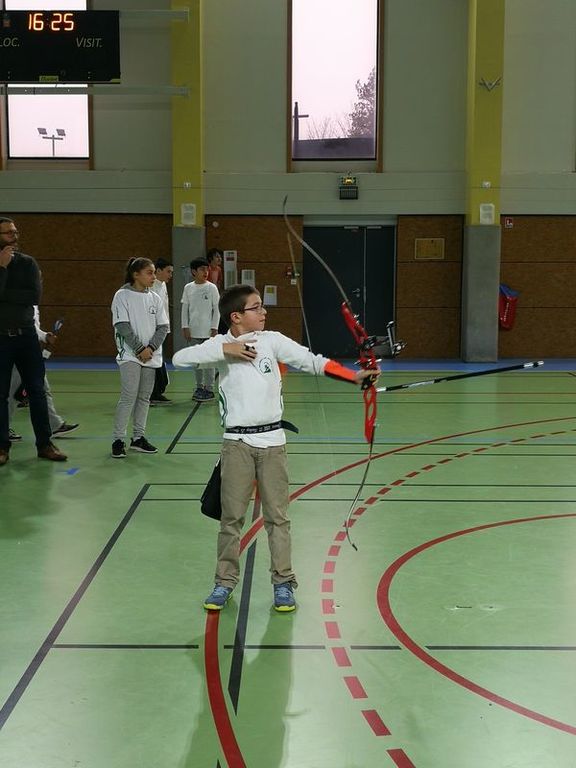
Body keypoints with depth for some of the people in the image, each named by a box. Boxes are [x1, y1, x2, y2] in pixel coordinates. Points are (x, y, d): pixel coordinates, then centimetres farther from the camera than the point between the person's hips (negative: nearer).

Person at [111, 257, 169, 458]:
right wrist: (140, 350, -13)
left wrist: (150, 348, -8)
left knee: (144, 397, 8)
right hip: (130, 354, -5)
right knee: (129, 396, -12)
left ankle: (138, 437, 17)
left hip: (151, 356, 5)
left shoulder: (155, 298, 8)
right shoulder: (122, 296, -5)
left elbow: (163, 327, 6)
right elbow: (123, 327, -11)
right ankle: (118, 440, -4)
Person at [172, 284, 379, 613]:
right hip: (237, 442, -1)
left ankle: (283, 583, 18)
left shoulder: (273, 340, 1)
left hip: (272, 440, 1)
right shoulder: (220, 344, 0)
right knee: (232, 516, 8)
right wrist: (224, 349, -17)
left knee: (278, 516, 7)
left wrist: (354, 375, -16)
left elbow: (312, 361, -5)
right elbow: (179, 358, -11)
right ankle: (225, 582, 22)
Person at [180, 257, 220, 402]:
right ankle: (199, 387, 20)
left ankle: (209, 389, 4)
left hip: (208, 331, -3)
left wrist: (214, 328, -7)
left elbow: (216, 309, -2)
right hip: (193, 331, 3)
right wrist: (185, 327, 2)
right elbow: (185, 308, 8)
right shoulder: (188, 288, 4)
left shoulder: (211, 288, -3)